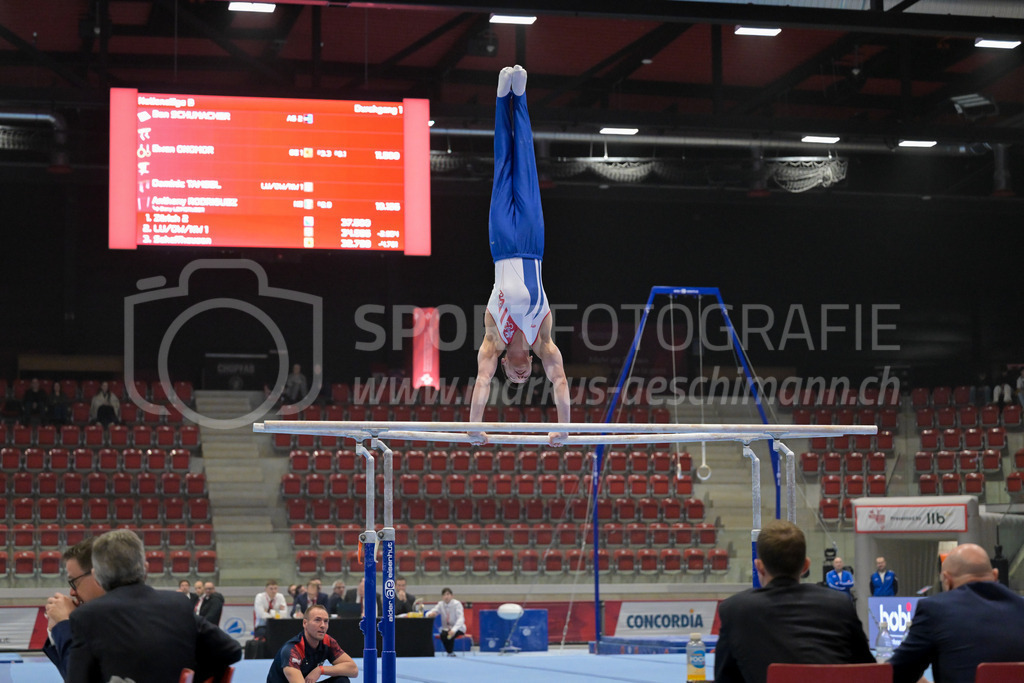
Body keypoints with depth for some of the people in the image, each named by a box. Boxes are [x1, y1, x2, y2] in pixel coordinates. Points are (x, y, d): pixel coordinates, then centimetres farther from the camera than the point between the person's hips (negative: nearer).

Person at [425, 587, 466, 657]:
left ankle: (451, 653, -12)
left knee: (450, 634, -34)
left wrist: (453, 630, -42)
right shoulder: (440, 604, -4)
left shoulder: (457, 604, -15)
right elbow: (427, 614, -8)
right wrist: (430, 614, -35)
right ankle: (450, 652, -9)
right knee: (442, 635, -30)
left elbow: (460, 619, -25)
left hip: (458, 628, -3)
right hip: (446, 628, 3)